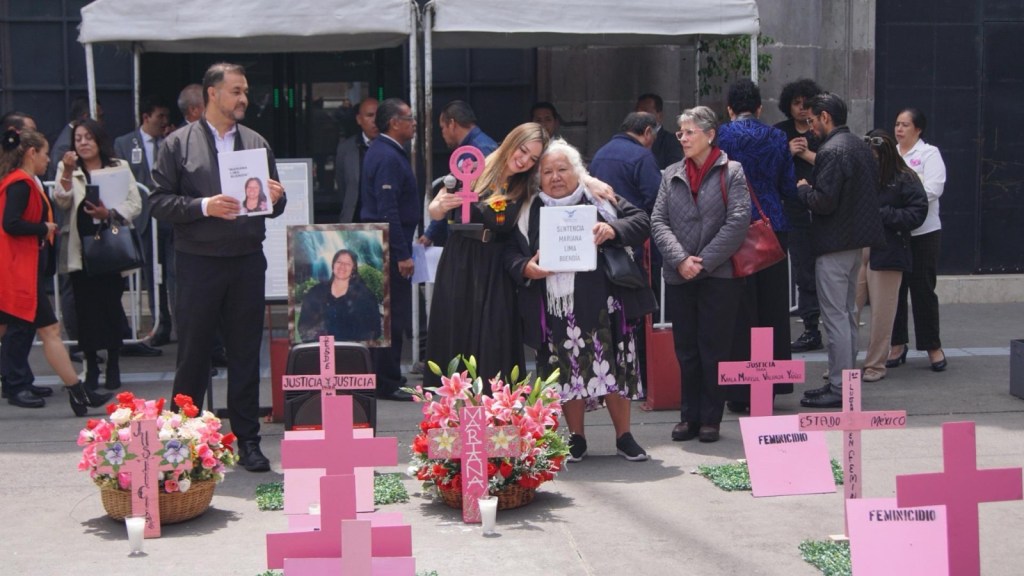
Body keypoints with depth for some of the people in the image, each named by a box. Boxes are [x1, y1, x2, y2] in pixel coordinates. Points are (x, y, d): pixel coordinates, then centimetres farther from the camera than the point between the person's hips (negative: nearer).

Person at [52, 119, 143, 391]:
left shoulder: (119, 167, 10)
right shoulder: (67, 168, 12)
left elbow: (135, 203, 3)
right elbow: (62, 203, -3)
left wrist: (110, 213, -13)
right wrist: (67, 174, -17)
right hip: (80, 249, 1)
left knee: (112, 305, -2)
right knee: (86, 308, -1)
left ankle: (113, 366, 8)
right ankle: (91, 367, 8)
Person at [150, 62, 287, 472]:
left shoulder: (257, 143, 13)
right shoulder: (178, 143, 2)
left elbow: (274, 203, 16)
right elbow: (160, 203, -4)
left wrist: (276, 198, -7)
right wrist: (203, 206, -17)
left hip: (247, 260, 3)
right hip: (198, 261, -3)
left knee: (246, 353, 6)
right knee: (193, 352, 4)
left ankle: (247, 439, 14)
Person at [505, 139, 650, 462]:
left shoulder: (600, 199, 5)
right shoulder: (529, 211, 9)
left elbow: (642, 222, 1)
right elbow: (510, 252, 10)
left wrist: (613, 229, -17)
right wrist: (524, 268, -11)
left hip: (599, 304, -1)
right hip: (554, 308, 1)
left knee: (612, 367, 1)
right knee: (566, 372, 5)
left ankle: (624, 437, 15)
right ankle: (576, 439, 18)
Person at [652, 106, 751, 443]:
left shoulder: (731, 172, -1)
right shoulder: (671, 175, 11)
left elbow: (738, 222, -9)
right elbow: (658, 222, 3)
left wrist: (704, 261, -14)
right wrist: (680, 259, -11)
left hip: (719, 276, -4)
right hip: (678, 277, 4)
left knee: (714, 349, 1)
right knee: (686, 350, 8)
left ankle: (710, 419, 10)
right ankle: (690, 416, 17)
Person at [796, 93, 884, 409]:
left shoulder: (832, 151, -18)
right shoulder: (861, 146, 12)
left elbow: (823, 201, -24)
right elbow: (873, 189, 18)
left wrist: (803, 189, -4)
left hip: (835, 245, -10)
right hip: (858, 239, 10)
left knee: (835, 316, -5)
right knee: (848, 314, 16)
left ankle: (838, 388, -1)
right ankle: (846, 379, 24)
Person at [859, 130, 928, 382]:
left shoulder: (904, 180, -4)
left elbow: (917, 213, -5)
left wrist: (882, 214, -12)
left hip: (887, 252, -3)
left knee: (882, 311, 5)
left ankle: (876, 364, 15)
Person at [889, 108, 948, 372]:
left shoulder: (929, 154, -1)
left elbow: (932, 189, -14)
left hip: (923, 232, -4)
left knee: (923, 289, 0)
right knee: (894, 289, 7)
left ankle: (933, 347, 11)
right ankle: (898, 344, 17)